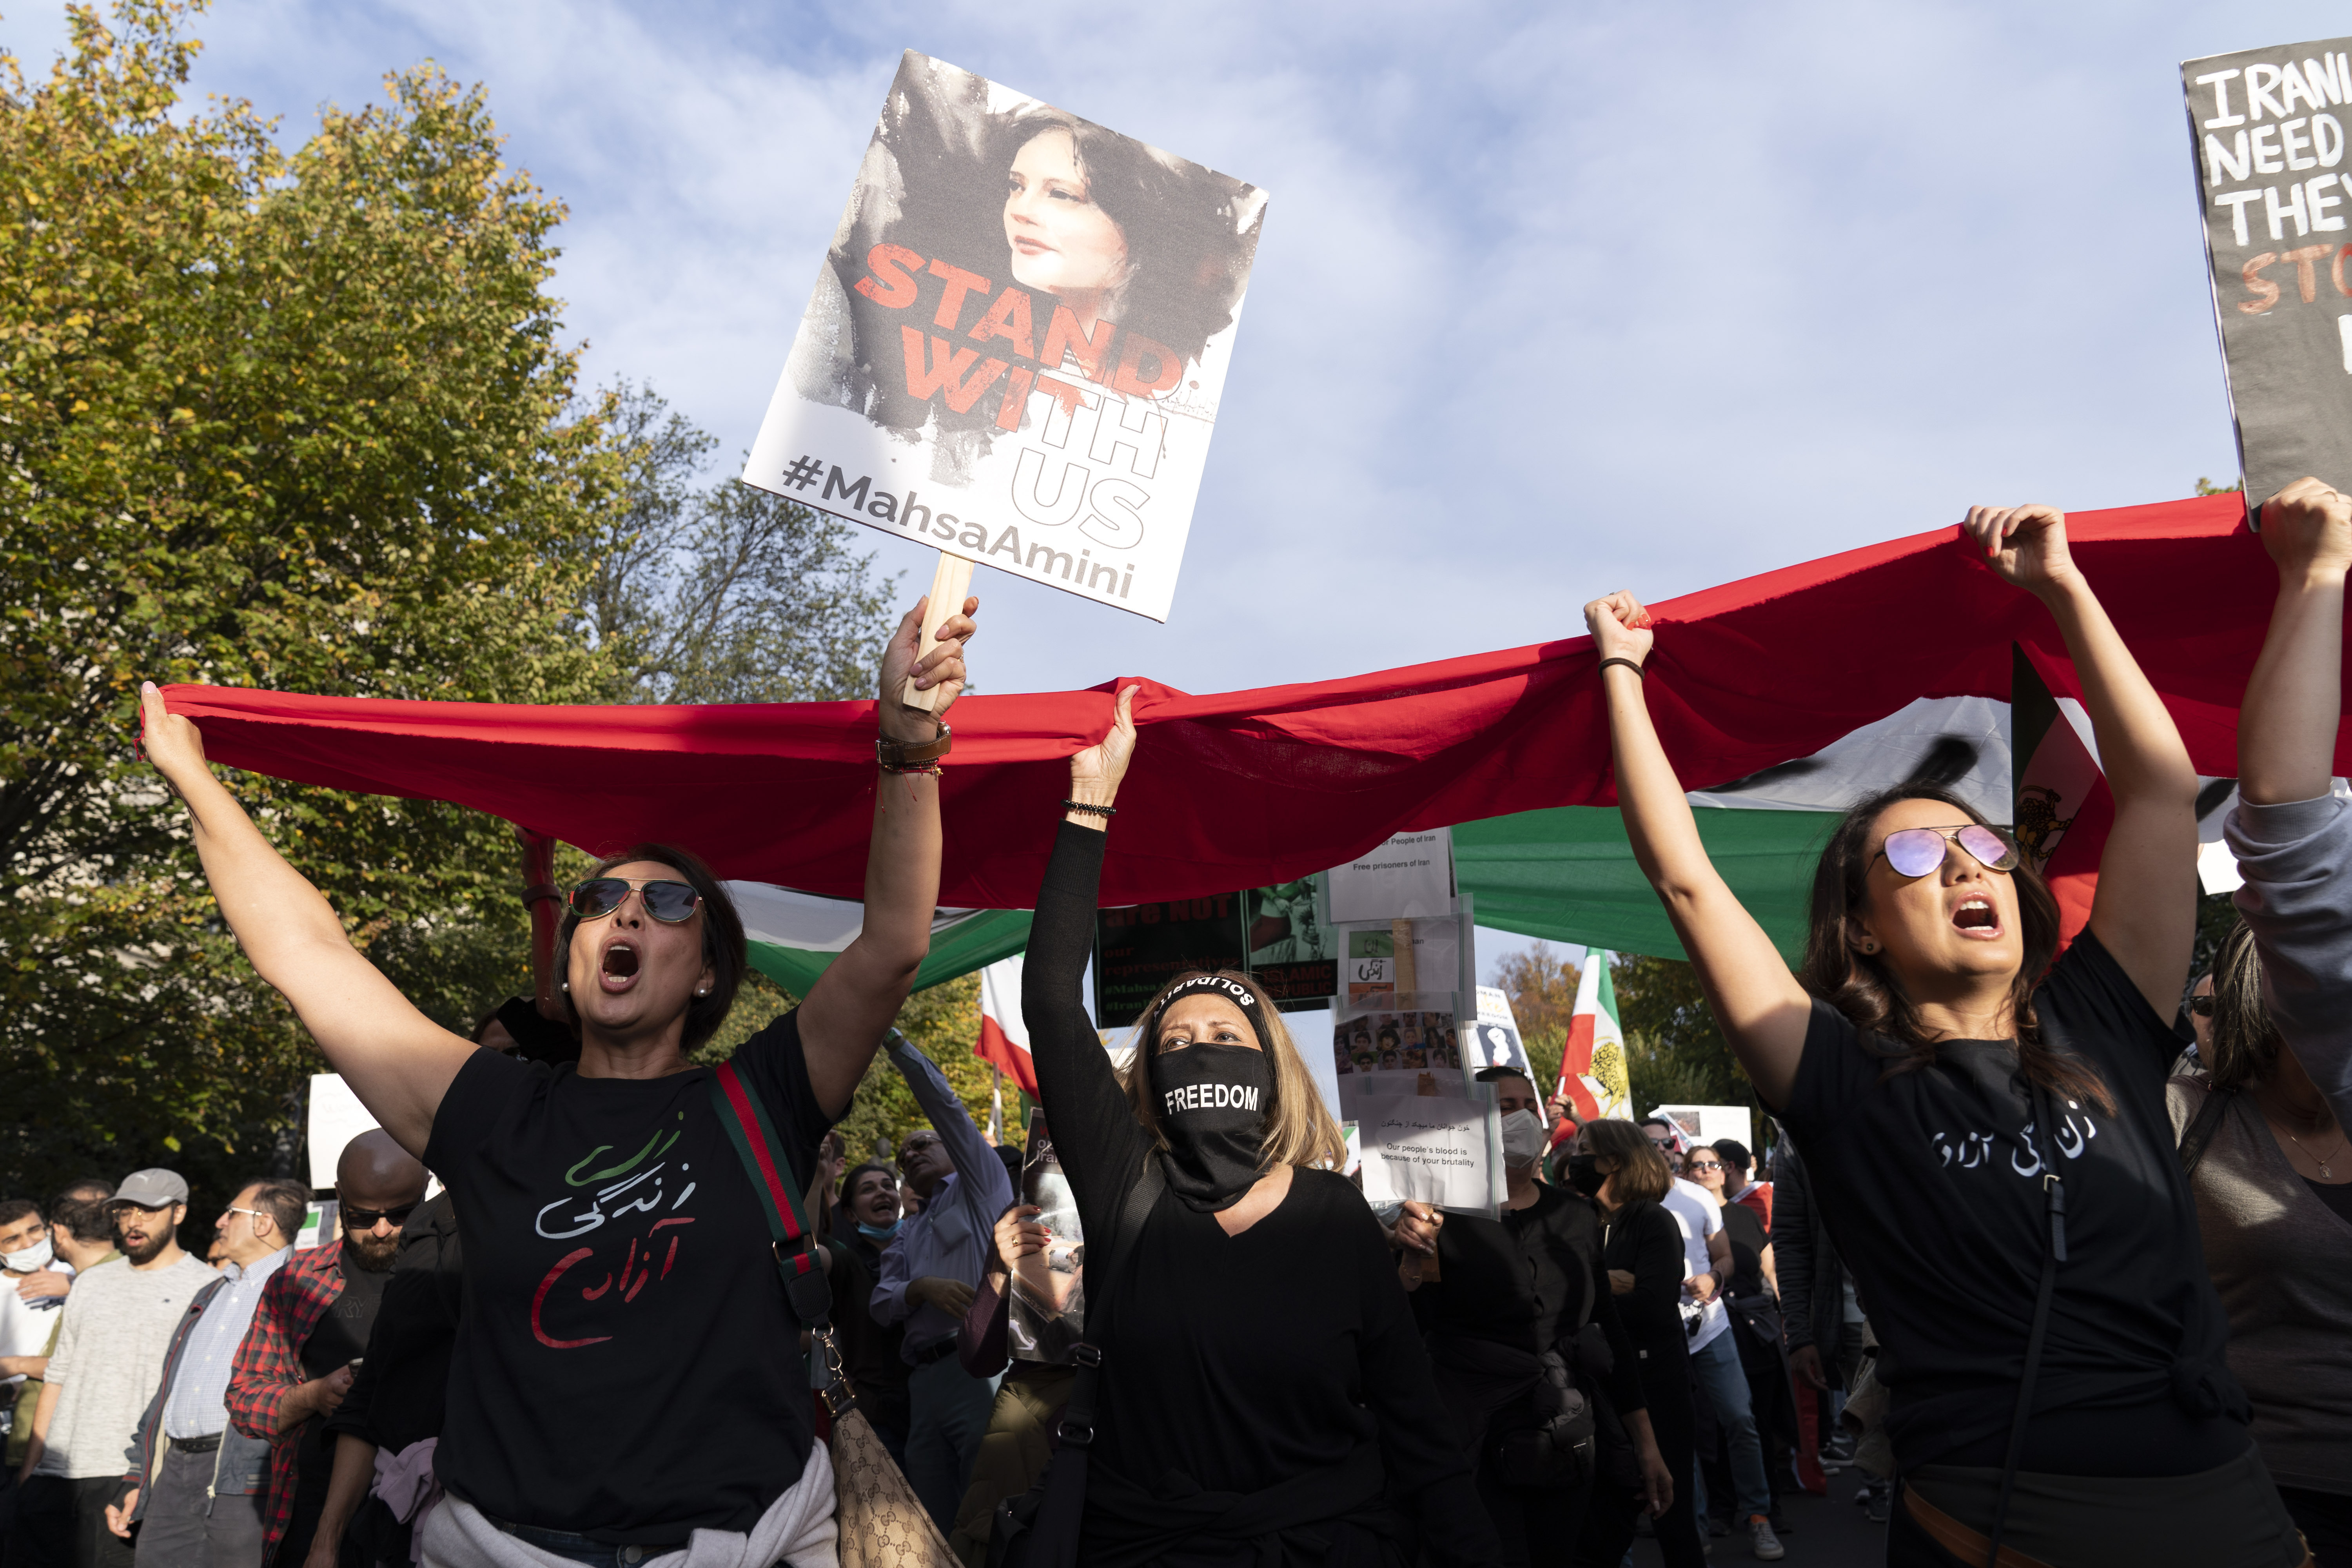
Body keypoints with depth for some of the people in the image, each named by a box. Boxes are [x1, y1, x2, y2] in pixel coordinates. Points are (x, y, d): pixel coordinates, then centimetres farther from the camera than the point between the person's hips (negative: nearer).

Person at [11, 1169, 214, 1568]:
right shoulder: (91, 1283, 17)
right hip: (54, 1475, 5)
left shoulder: (207, 1288, -1)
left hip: (128, 1477, -5)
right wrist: (30, 1467, 12)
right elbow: (58, 1376, 18)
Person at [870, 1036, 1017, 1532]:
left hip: (982, 1367, -6)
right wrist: (923, 1288, -7)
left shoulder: (981, 1186, 14)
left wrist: (893, 1040, 6)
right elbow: (882, 1304, 14)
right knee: (936, 1525, 3)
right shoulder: (908, 1235, 29)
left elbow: (943, 1104, 5)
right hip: (925, 1379, 6)